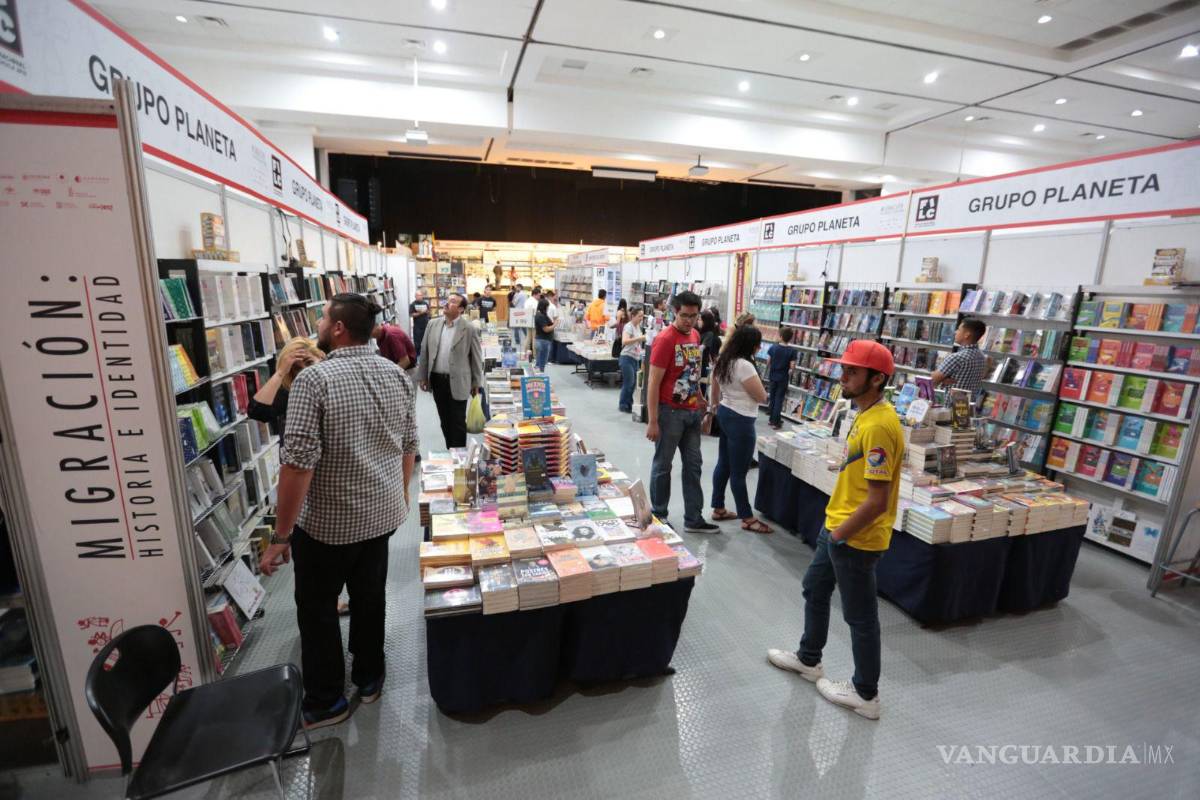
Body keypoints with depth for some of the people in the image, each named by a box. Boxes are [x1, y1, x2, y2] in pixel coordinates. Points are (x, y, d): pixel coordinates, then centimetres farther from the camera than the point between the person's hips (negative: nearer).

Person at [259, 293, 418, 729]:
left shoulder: (314, 378, -21)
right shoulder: (397, 375, -2)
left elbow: (299, 462, -24)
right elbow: (409, 446, 5)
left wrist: (280, 535, -16)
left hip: (327, 521, -5)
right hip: (383, 513, 6)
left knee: (317, 609, 16)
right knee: (371, 596, 22)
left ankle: (325, 702, 31)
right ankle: (369, 679, 41)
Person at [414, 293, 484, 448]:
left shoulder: (470, 329, -8)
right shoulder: (433, 324, 4)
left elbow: (476, 358, -4)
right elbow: (424, 352, 8)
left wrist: (476, 383, -2)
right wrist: (422, 377, 6)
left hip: (457, 382, -4)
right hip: (437, 380, 4)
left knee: (458, 422, 4)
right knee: (445, 420, 15)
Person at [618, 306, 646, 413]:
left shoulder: (638, 326, 13)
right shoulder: (628, 326, -13)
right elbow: (624, 341, -29)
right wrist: (639, 338, -36)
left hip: (636, 358, 8)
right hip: (627, 358, -8)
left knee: (633, 383, 9)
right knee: (628, 383, -6)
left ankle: (629, 404, 20)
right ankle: (623, 405, 7)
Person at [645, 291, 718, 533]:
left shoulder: (695, 336, 7)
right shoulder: (665, 340, -16)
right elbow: (653, 383, -18)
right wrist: (652, 421, -20)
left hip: (692, 412, 8)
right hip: (670, 412, -8)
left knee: (693, 464, 12)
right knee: (663, 465, 6)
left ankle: (693, 519, 24)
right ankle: (658, 516, 23)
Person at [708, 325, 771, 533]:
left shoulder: (722, 361, 7)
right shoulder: (744, 365, -21)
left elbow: (715, 392, 17)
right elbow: (762, 397, -14)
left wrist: (714, 410, 29)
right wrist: (756, 382, 4)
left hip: (724, 415, 9)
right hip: (740, 421, -9)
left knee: (723, 465, 16)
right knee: (738, 472, 0)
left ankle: (718, 509, 27)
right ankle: (747, 519, 12)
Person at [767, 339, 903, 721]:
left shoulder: (879, 426, -27)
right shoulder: (867, 415, 5)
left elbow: (877, 501, -28)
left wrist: (839, 534, -15)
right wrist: (834, 528, 17)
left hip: (857, 539, -10)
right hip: (839, 527, 10)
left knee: (860, 616, 9)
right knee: (815, 591, 24)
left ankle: (865, 694, 31)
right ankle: (808, 659, 44)